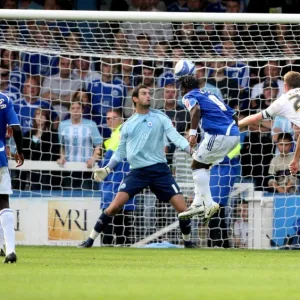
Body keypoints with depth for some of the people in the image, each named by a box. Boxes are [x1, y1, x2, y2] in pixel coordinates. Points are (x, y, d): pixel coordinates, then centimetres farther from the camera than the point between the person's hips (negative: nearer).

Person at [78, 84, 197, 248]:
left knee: (182, 208, -8)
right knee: (115, 206, -13)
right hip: (137, 172, 1)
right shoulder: (128, 125, 10)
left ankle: (187, 242, 16)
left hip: (160, 170, -1)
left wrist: (190, 149, -25)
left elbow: (175, 136, -8)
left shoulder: (160, 117, 4)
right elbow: (121, 150, 20)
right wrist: (107, 168, 10)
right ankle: (90, 240, -3)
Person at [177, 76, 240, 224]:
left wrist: (192, 132, -19)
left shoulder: (189, 96, 7)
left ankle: (209, 204, -3)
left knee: (197, 166, 6)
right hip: (234, 135, 8)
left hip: (218, 135, -8)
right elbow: (233, 115, 26)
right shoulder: (210, 95, 28)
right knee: (203, 166, 21)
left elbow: (196, 109, -17)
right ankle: (198, 204, 18)